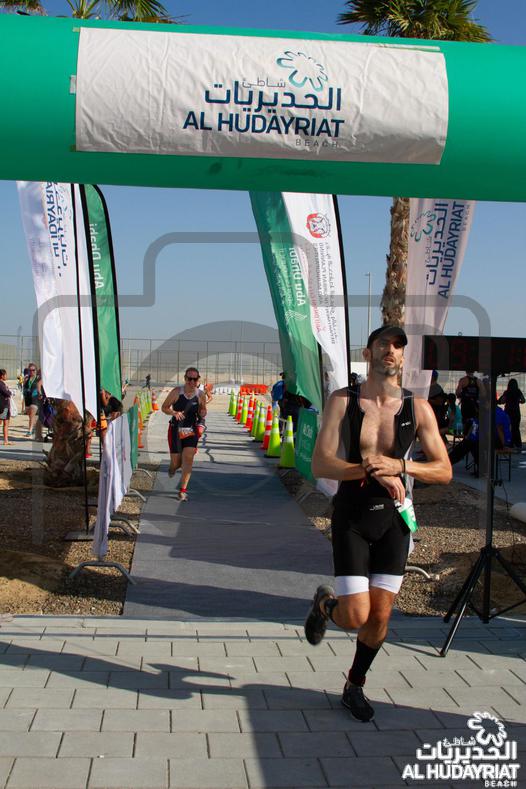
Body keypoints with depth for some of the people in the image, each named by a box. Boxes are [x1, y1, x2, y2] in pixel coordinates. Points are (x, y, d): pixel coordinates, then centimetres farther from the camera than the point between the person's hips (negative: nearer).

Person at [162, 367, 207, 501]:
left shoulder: (200, 395, -2)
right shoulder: (176, 392, -8)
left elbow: (203, 411, 12)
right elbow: (164, 407, -2)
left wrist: (202, 413, -13)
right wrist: (174, 413, -22)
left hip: (191, 430, 1)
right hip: (176, 429, -1)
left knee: (188, 458, -12)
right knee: (176, 461, 3)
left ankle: (183, 490, -3)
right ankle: (173, 467, 44)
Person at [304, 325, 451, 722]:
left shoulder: (418, 408, -2)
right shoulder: (343, 401, -7)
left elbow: (444, 471, -4)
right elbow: (320, 464, -14)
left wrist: (399, 465, -22)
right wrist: (374, 470, -27)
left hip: (393, 519, 2)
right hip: (352, 519, -2)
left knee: (380, 616, 6)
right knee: (356, 616, -8)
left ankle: (355, 686, 32)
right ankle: (325, 603, 28)